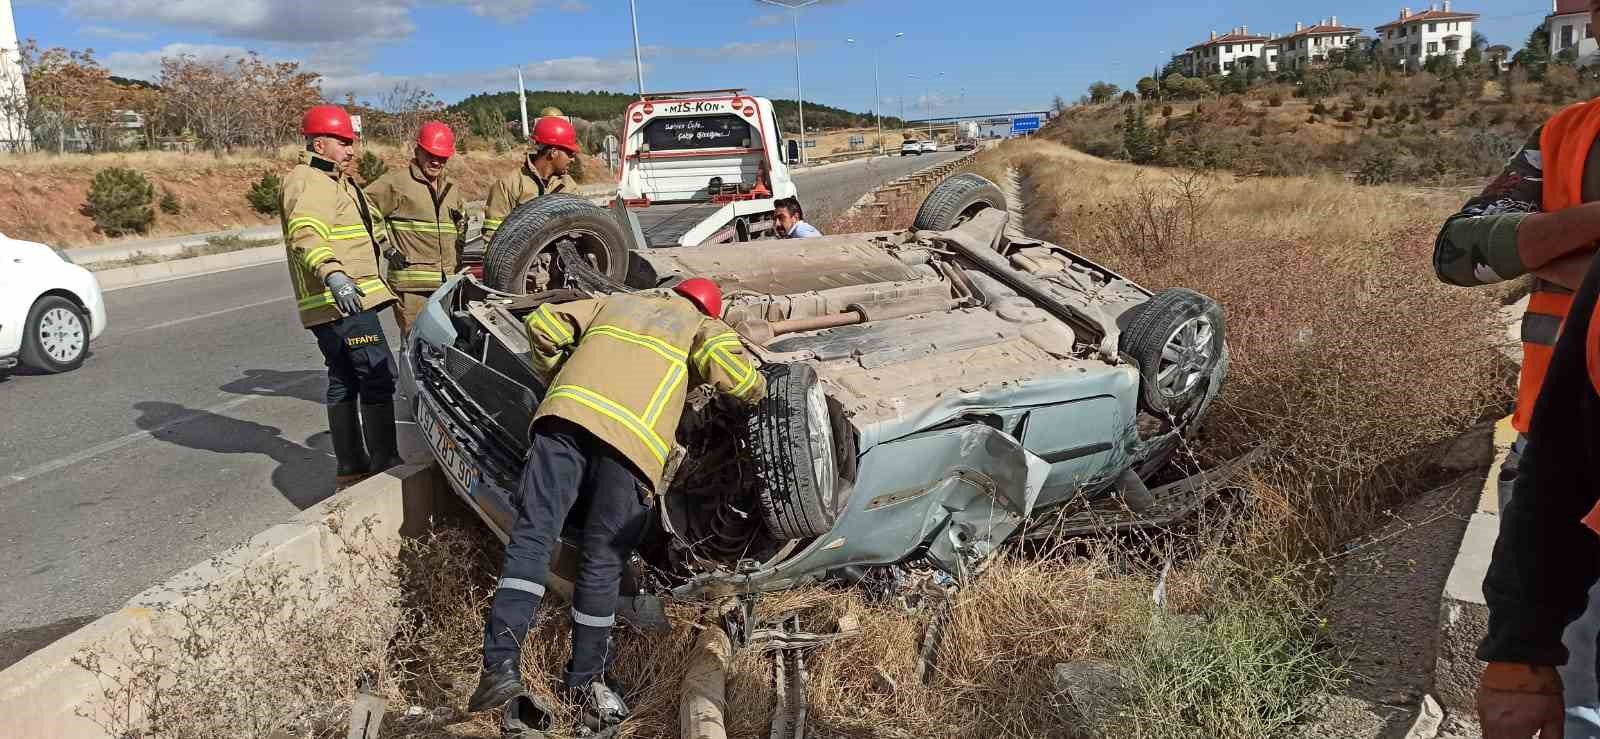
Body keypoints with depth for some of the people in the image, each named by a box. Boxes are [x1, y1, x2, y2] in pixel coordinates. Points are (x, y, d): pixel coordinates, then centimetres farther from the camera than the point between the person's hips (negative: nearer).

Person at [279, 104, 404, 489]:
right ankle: (384, 463, -8)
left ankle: (351, 465, 19)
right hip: (344, 300, -11)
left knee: (344, 381, 12)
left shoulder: (332, 181, 22)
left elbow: (352, 227, 40)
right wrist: (333, 274, -45)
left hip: (336, 301, 11)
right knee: (378, 376, -10)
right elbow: (306, 234, -30)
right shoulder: (308, 182, -12)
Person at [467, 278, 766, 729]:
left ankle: (500, 665, -13)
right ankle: (585, 679, 16)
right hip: (634, 438, -2)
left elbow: (543, 322, 28)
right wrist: (756, 391, 24)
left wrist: (556, 380, 40)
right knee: (603, 560, 6)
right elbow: (732, 369, 2)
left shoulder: (617, 302, 34)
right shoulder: (704, 327, 23)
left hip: (567, 414, 2)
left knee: (532, 534, -1)